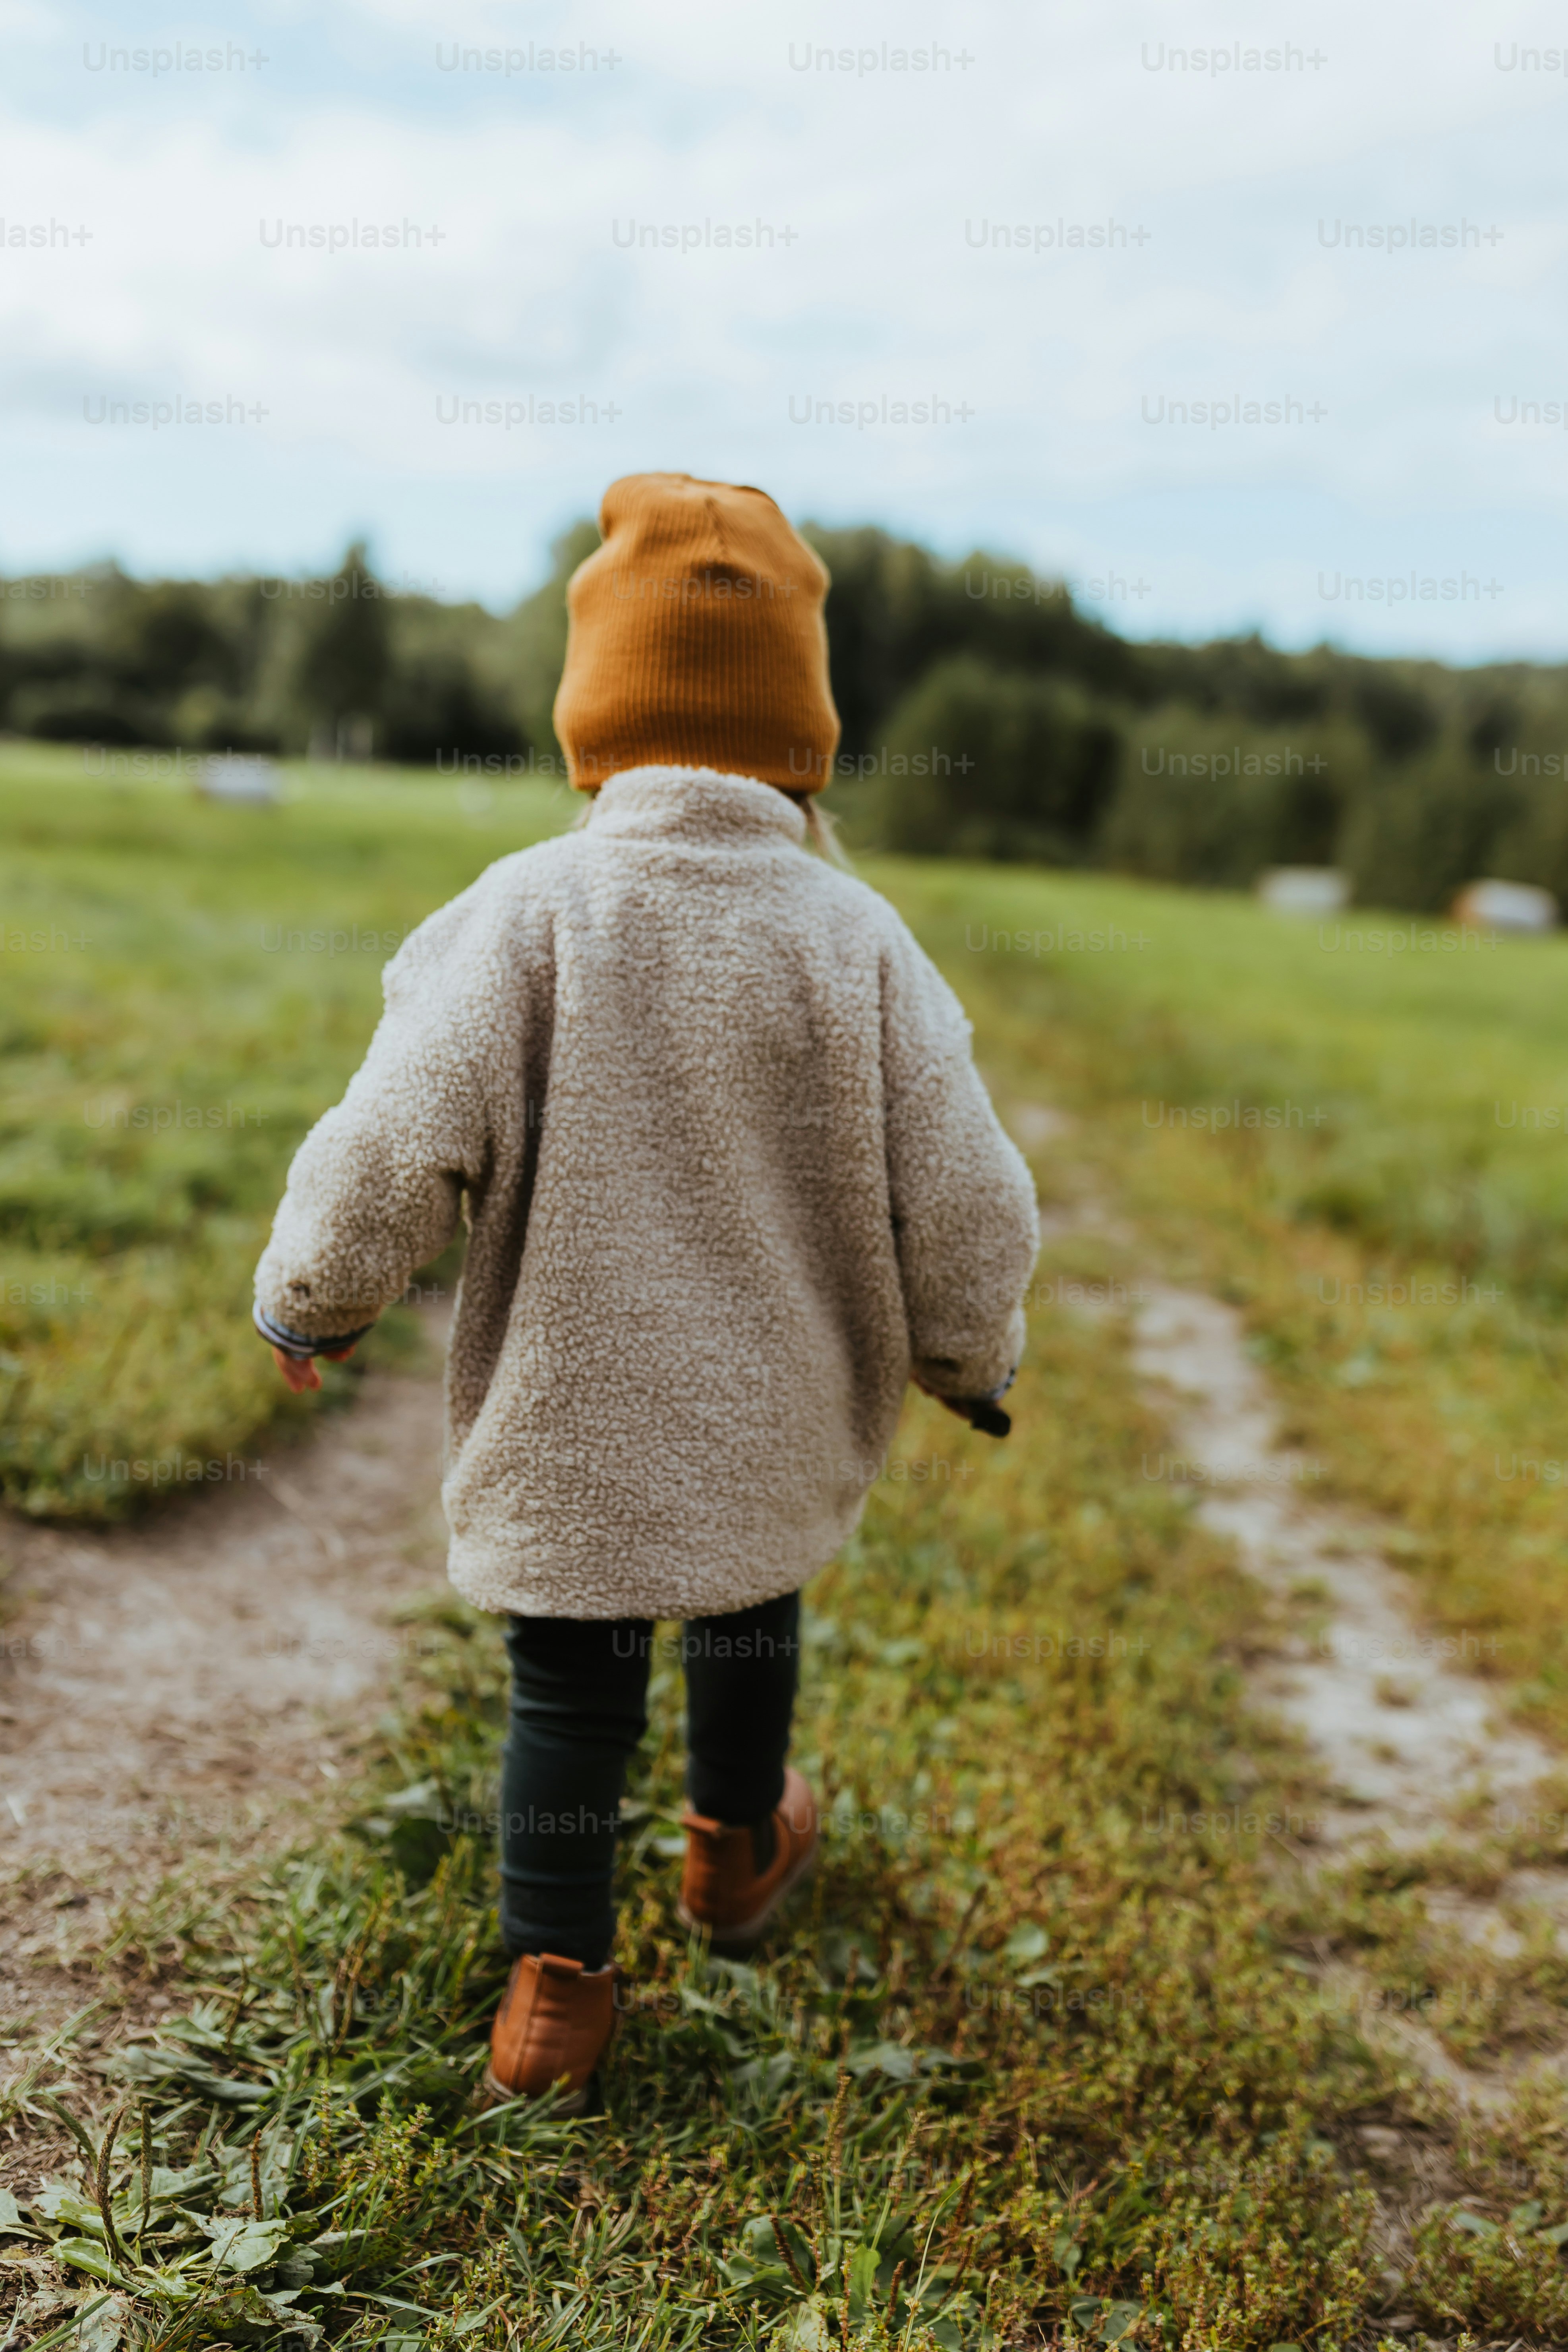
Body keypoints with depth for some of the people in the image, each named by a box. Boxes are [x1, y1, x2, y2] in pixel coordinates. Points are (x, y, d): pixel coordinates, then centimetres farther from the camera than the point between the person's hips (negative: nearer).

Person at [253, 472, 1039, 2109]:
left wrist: (305, 1302, 1)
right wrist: (971, 1363, 11)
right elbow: (966, 1211, -9)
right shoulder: (857, 939, -12)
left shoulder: (525, 915, -17)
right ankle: (736, 1852, 52)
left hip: (565, 1425, -2)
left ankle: (556, 1982, 28)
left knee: (565, 1688, 18)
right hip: (775, 1433, 2)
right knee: (748, 1621, 29)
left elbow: (388, 1162, -20)